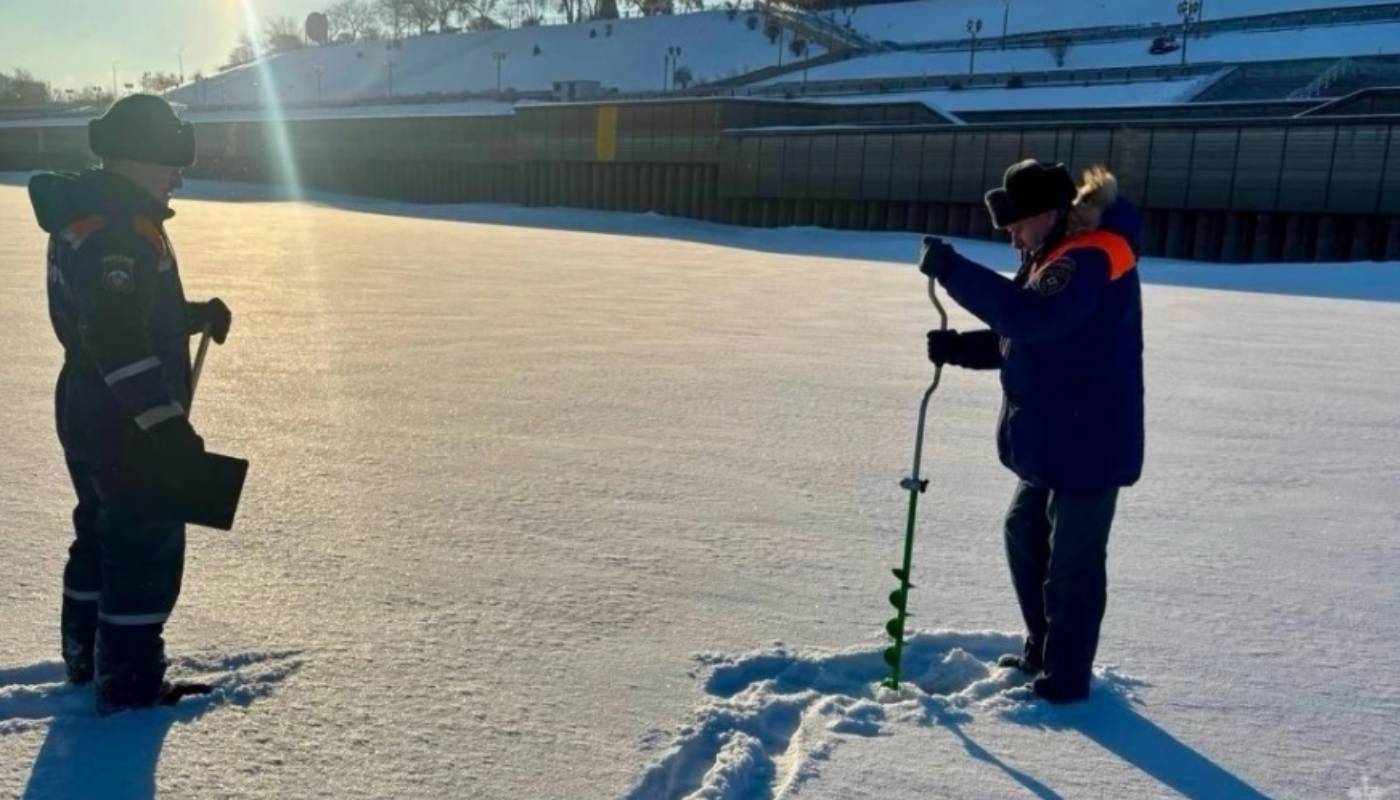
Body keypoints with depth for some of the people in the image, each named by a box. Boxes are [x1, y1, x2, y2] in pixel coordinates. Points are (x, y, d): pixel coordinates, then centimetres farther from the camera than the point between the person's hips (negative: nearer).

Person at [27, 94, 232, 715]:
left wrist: (196, 316, 12)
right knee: (148, 550, -1)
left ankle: (87, 658, 38)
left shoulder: (85, 216, 13)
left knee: (103, 536, 23)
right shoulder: (120, 228, -21)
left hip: (89, 410, 11)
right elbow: (117, 338, -29)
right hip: (128, 423, -11)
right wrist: (165, 422, -29)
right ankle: (129, 685, 8)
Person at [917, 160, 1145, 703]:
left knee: (1072, 562, 2)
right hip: (1053, 439, 11)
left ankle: (1066, 678, 18)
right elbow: (1019, 338, 17)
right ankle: (1041, 651, 37)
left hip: (1089, 444, -11)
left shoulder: (1091, 260, -21)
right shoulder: (1059, 256, 12)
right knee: (1024, 533, 21)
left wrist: (952, 270, -34)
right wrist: (960, 348, 2)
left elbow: (1028, 316, -38)